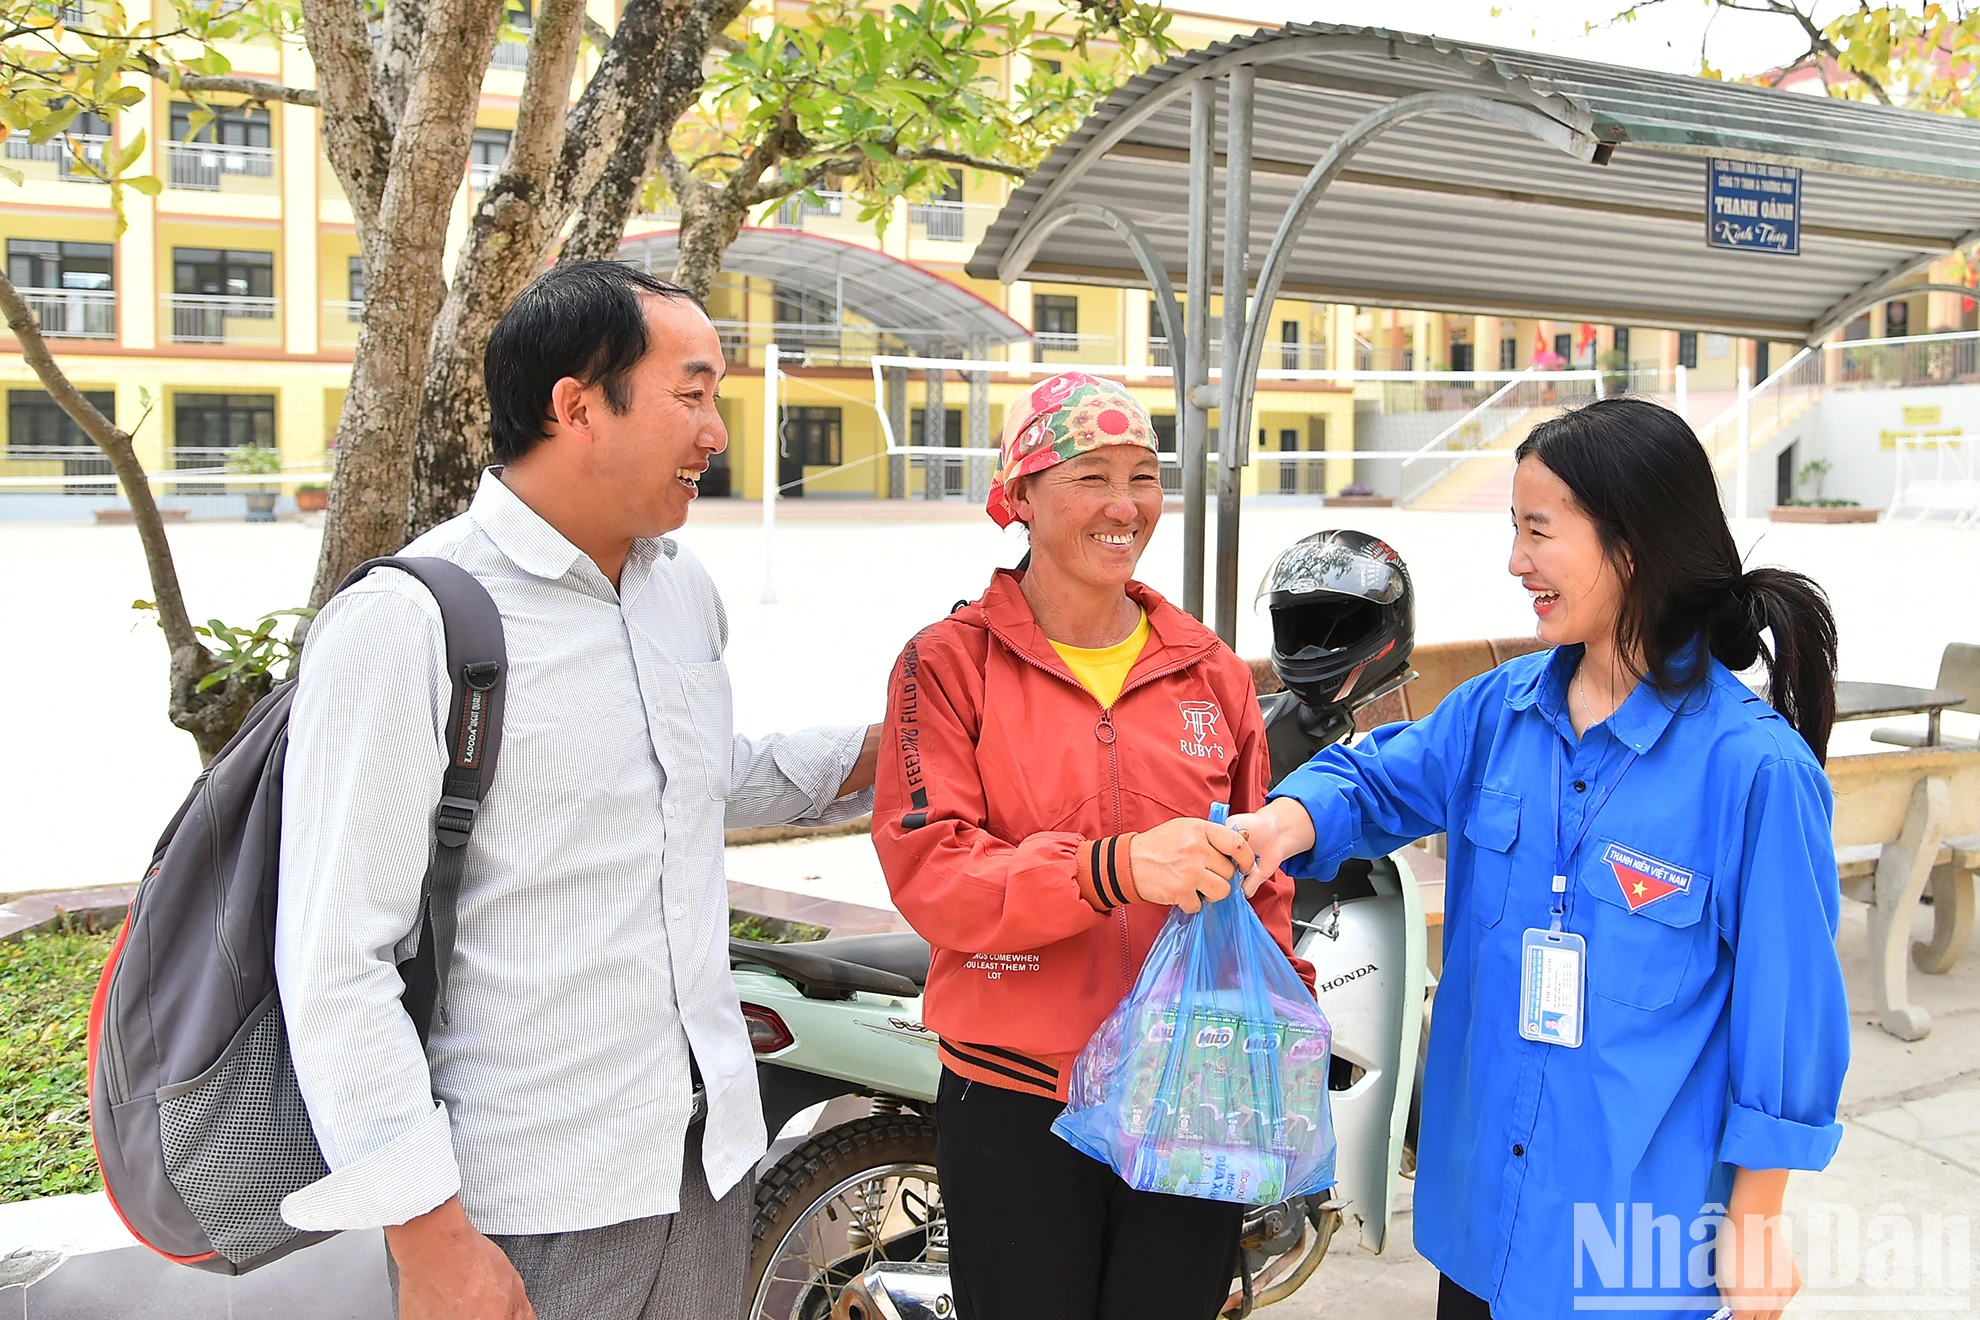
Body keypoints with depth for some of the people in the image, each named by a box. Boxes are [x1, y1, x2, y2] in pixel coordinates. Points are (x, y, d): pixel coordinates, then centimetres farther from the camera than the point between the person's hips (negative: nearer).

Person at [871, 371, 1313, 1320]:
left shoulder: (1211, 670, 8)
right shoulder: (952, 662, -4)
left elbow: (1261, 883, 12)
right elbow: (927, 869, -16)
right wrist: (1113, 869, -30)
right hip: (1015, 1106, -3)